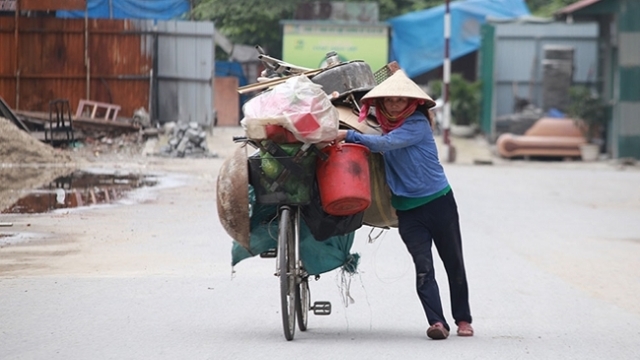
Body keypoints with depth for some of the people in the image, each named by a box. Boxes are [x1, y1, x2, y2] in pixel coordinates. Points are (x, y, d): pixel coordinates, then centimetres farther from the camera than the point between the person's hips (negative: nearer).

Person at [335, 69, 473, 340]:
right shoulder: (384, 125, 7)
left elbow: (385, 143, -24)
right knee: (423, 267, -11)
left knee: (454, 264, 7)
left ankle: (463, 319, 20)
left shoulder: (417, 124, -12)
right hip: (407, 210, 4)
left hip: (438, 202, -4)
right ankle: (436, 322, -19)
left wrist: (349, 135, -28)